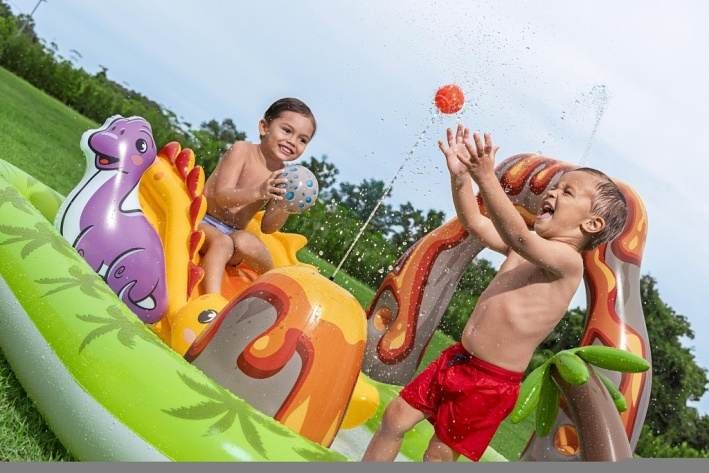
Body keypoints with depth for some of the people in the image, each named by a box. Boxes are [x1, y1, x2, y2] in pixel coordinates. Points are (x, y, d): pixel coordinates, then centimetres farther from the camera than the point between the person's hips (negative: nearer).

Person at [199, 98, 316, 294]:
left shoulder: (284, 175, 2)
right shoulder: (242, 150, -10)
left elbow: (267, 228, 0)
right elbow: (221, 196, -22)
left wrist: (285, 207, -21)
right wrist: (258, 193, -39)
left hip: (234, 234, 4)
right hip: (204, 222, -3)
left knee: (244, 242, -29)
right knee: (221, 242, -34)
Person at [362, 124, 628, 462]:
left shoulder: (568, 259, -17)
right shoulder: (532, 246, 9)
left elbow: (519, 238, -35)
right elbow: (474, 222, 11)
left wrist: (486, 177, -44)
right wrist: (460, 175, -5)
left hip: (491, 383, -7)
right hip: (456, 359, 7)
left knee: (439, 455, 6)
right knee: (395, 419, 9)